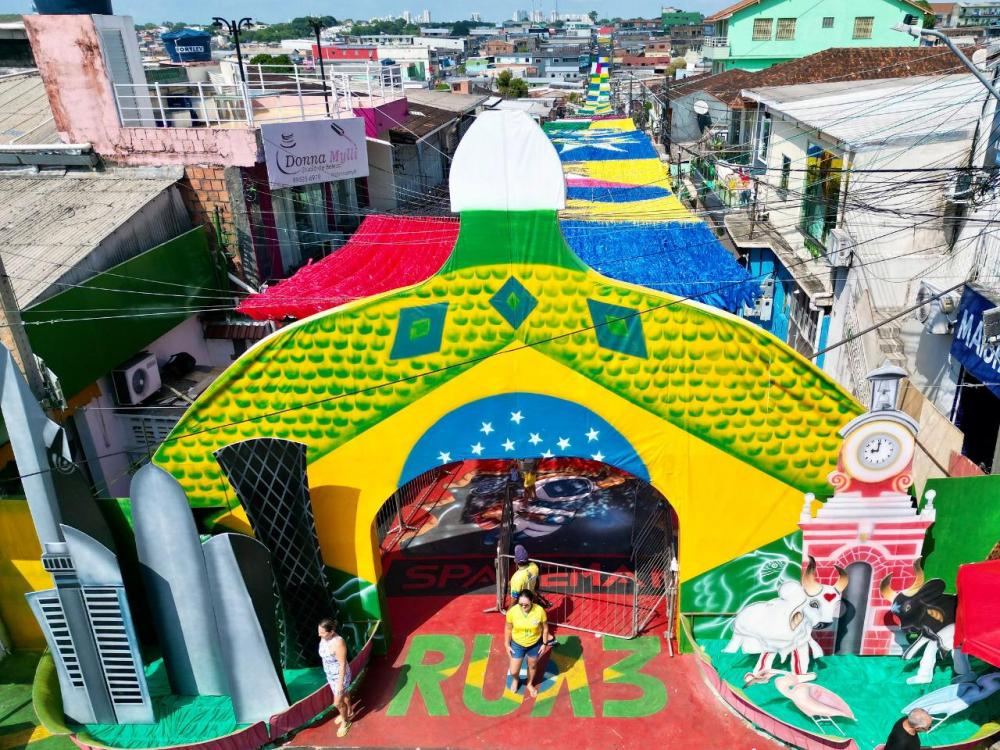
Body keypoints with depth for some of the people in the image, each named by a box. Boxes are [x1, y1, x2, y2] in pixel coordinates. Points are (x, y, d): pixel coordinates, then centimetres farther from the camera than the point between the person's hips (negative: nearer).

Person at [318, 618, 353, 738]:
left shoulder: (338, 643, -37)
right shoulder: (324, 638, -14)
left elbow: (343, 664, -28)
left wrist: (340, 682, -21)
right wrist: (327, 671, 18)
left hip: (340, 675, -7)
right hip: (330, 673, 7)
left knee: (337, 703, 9)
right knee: (343, 693, 30)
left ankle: (345, 722, 37)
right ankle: (349, 712, 55)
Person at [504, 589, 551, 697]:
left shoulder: (539, 611, -27)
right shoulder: (512, 611, -26)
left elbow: (545, 628, -9)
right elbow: (508, 629, -9)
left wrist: (544, 644, -3)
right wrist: (507, 645, -2)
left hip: (535, 644, 0)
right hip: (517, 644, 0)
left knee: (532, 665, 24)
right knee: (513, 671, 8)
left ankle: (530, 684, 55)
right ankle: (516, 679, 46)